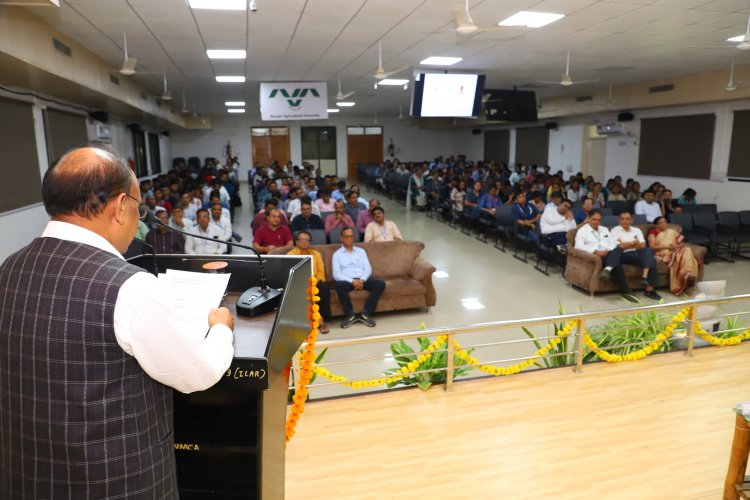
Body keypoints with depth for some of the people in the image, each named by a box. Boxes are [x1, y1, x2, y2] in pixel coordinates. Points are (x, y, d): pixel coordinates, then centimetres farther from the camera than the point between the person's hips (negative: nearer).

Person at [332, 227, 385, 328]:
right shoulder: (337, 254, 11)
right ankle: (350, 314, -20)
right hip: (347, 281, -3)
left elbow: (368, 269, 10)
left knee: (380, 283, -24)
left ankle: (365, 313, -20)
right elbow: (336, 274, -2)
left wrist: (362, 280, -12)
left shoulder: (361, 251, 21)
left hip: (362, 280, 3)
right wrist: (352, 281, -18)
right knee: (339, 285, -37)